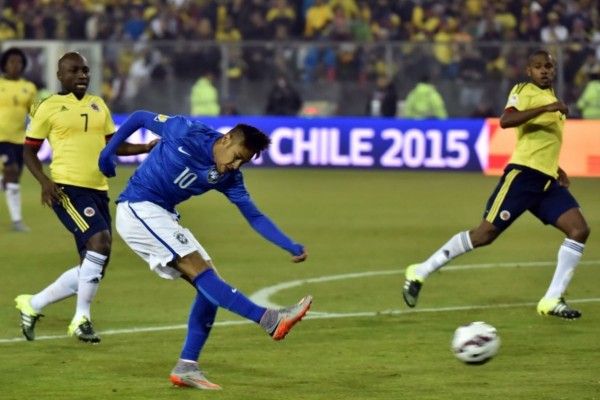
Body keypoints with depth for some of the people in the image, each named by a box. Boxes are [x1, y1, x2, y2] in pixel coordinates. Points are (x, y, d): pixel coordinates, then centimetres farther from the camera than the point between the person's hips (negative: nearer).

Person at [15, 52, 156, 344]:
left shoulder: (98, 105, 17)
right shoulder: (48, 108, -1)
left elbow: (114, 145, 20)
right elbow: (30, 151, 2)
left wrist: (147, 148, 4)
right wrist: (44, 181, -15)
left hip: (97, 191, 7)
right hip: (68, 189, -7)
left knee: (93, 269, 7)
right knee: (100, 241, -26)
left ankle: (32, 305, 23)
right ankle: (81, 319, -14)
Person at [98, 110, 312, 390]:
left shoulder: (228, 177, 0)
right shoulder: (186, 132, -15)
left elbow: (255, 217, -3)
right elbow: (139, 118, -3)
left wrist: (291, 247, -14)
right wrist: (108, 152, -1)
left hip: (163, 219, 8)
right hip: (137, 208, -8)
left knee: (209, 285, -2)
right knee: (200, 271, -19)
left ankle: (186, 368, -1)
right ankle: (269, 320, -30)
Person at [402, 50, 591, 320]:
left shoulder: (550, 97, 21)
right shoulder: (524, 91, -4)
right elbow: (505, 120, -25)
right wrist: (545, 108, -30)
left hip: (548, 181, 8)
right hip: (523, 174, -8)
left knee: (579, 229, -10)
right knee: (486, 233, -10)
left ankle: (552, 301, -9)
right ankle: (420, 273, 3)